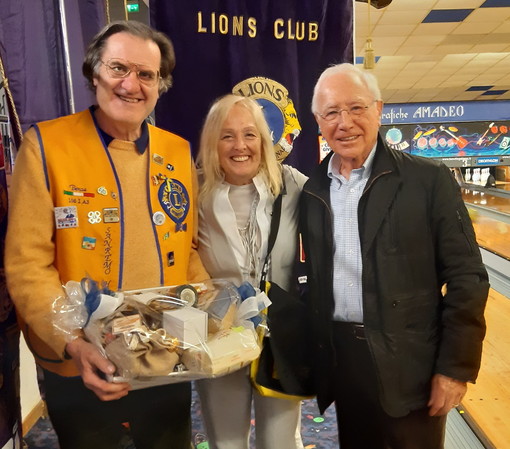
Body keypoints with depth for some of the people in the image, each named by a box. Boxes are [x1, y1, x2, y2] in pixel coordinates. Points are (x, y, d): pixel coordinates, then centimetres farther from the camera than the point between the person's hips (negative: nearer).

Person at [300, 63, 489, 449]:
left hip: (410, 363, -4)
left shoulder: (429, 180, -9)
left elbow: (466, 279, -9)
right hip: (341, 359, 4)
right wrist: (315, 354, 8)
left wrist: (456, 366, -11)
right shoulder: (312, 192, 3)